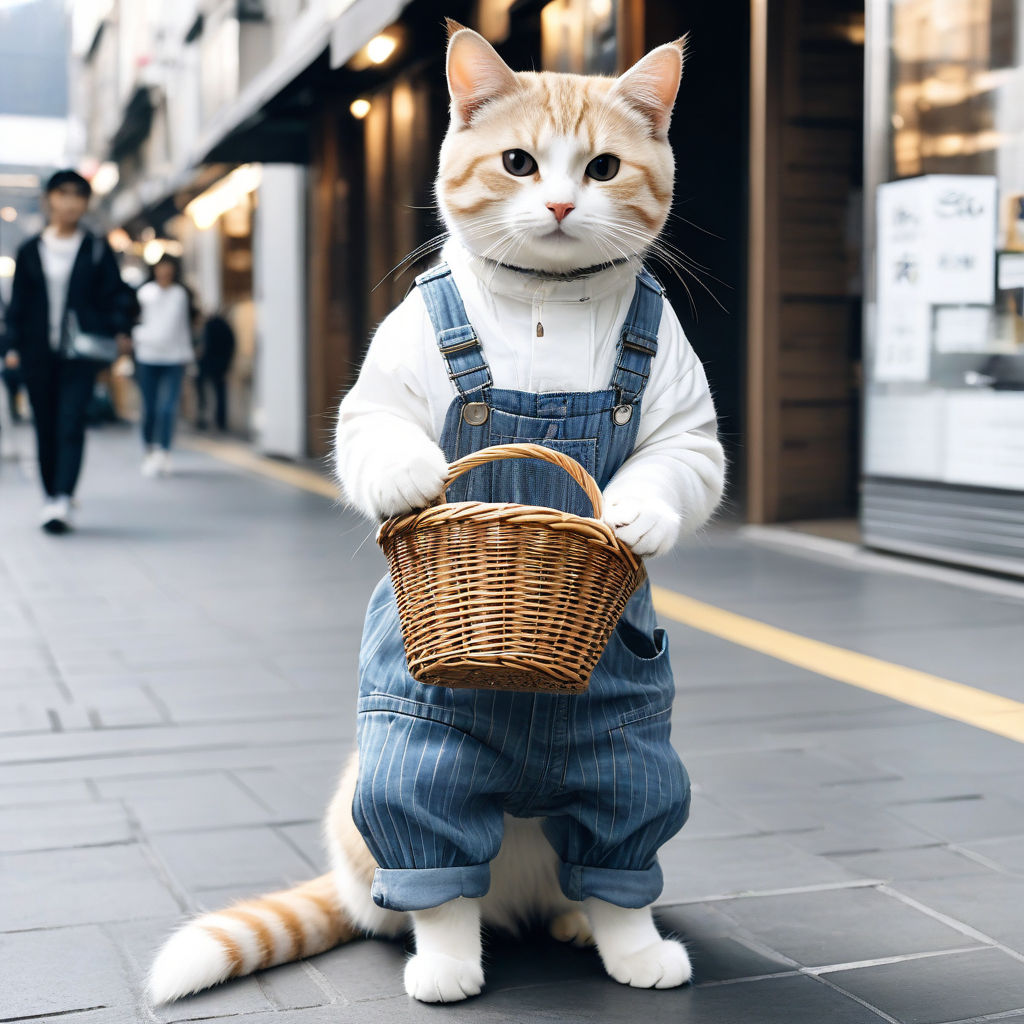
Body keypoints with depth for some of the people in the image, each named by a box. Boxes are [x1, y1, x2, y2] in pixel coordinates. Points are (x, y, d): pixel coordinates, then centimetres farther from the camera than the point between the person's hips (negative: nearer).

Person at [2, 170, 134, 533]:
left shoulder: (97, 249, 6)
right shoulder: (30, 251, 10)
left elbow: (117, 294, 6)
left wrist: (119, 330, -9)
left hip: (80, 352, -2)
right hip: (38, 353, 2)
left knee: (71, 424, -13)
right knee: (46, 427, 6)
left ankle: (63, 500, -19)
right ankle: (52, 497, 17)